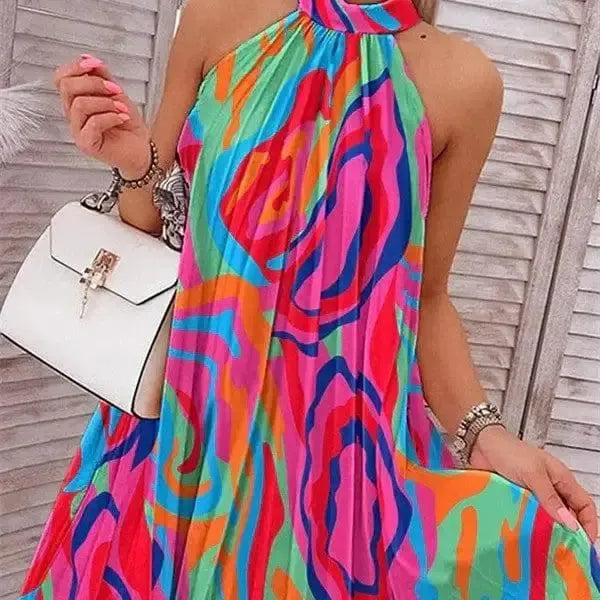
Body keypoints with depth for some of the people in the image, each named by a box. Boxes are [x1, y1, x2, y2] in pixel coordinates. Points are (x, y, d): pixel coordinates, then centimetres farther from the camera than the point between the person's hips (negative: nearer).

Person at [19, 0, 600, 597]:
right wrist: (136, 166, -15)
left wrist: (483, 434, -10)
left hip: (338, 430, -1)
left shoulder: (463, 81, -4)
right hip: (182, 411, 2)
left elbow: (424, 296, 3)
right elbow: (150, 235, 5)